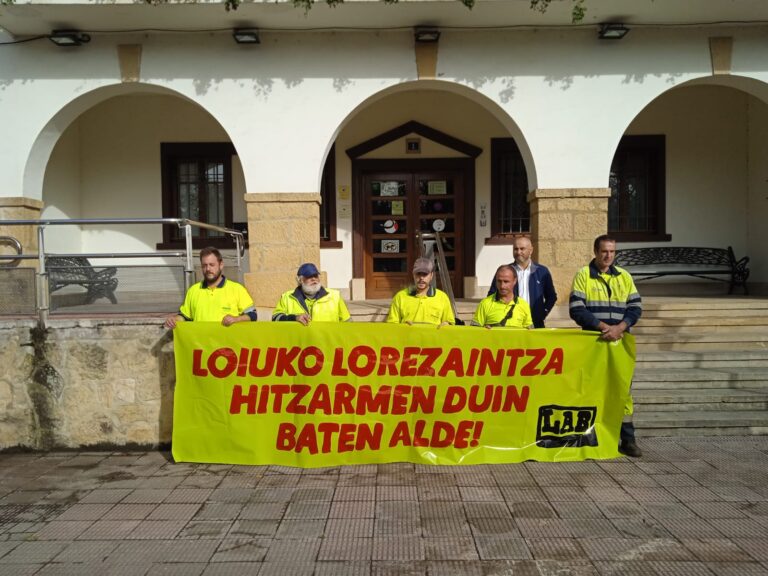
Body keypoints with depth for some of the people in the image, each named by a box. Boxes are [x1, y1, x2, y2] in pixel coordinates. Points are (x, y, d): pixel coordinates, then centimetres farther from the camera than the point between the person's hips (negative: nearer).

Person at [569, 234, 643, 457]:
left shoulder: (624, 276, 10)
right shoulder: (583, 275, -1)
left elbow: (636, 308, 6)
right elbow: (576, 309, -9)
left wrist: (619, 328, -12)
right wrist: (603, 326, -16)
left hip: (619, 342, 3)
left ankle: (627, 438, 10)